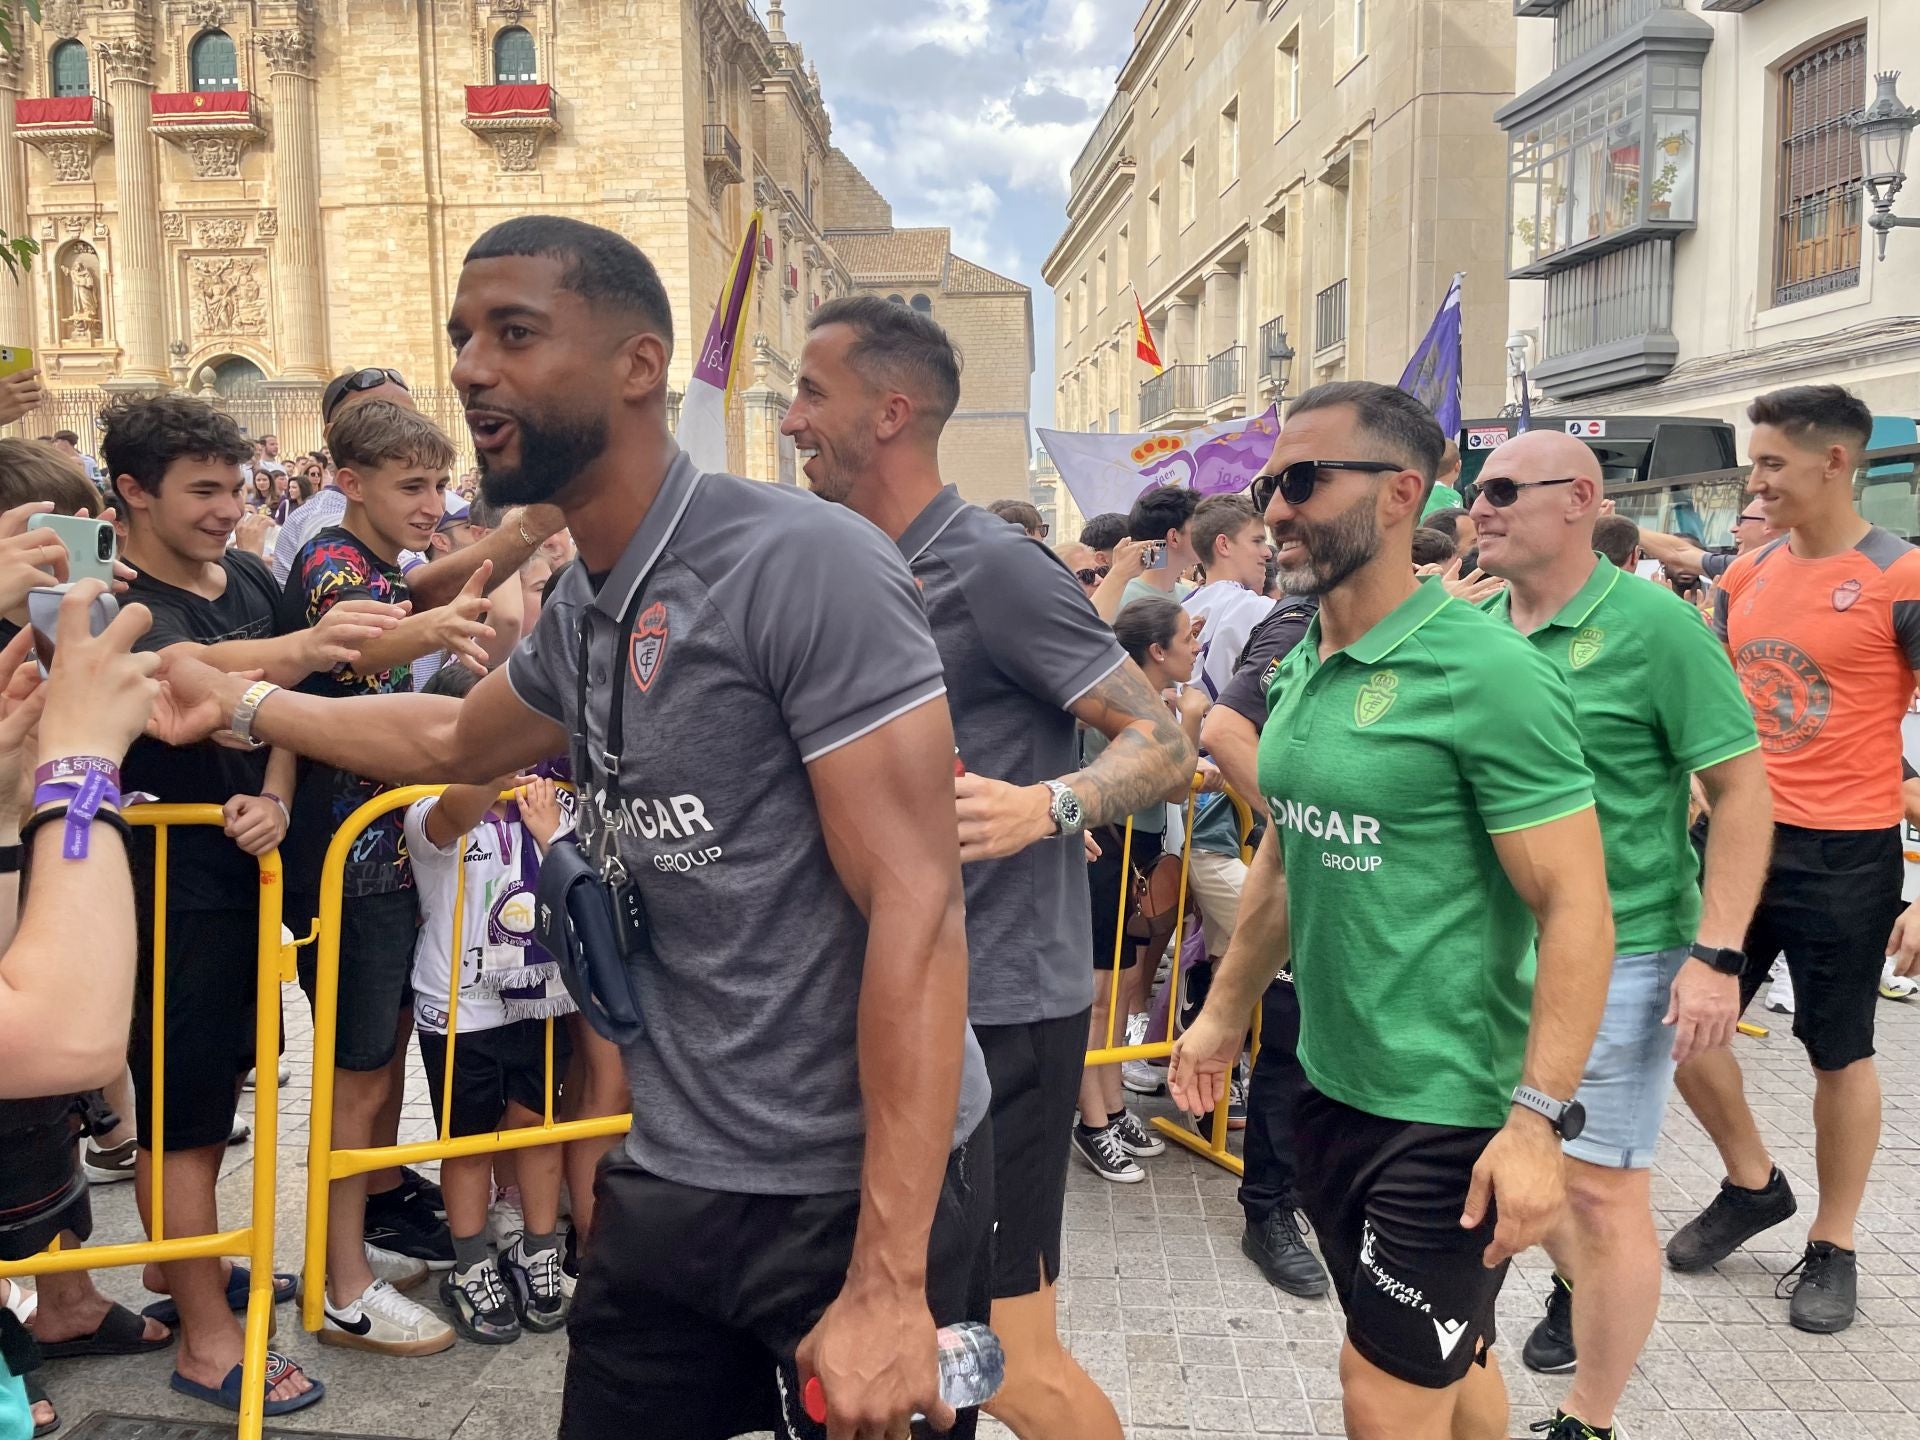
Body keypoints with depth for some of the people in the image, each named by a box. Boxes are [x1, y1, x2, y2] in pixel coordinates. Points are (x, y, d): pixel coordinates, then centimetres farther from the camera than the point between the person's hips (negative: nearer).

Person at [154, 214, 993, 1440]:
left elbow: (916, 908, -23)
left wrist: (889, 1281, -23)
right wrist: (241, 702, 34)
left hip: (861, 1190, -7)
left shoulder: (806, 564, -19)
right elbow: (454, 740, 29)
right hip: (671, 1181, 7)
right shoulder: (581, 610, 6)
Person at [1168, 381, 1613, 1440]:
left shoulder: (1485, 672, -18)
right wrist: (1225, 1012, 18)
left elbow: (1576, 907, -19)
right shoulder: (1298, 668, 5)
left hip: (1449, 1109, -7)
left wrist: (1537, 1118, -22)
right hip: (1333, 1084, 7)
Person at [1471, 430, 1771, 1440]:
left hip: (1619, 952, -6)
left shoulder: (1653, 627, -13)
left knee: (1600, 1194, 3)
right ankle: (1577, 1293, 48)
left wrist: (1717, 954, -18)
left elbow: (1742, 789, -12)